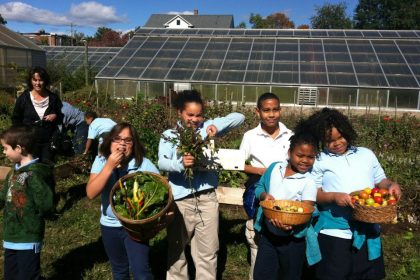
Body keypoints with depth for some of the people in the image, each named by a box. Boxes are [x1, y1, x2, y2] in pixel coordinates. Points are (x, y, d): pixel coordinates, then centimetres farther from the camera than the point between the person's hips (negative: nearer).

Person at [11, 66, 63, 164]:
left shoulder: (53, 97, 3)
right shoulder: (24, 98, 0)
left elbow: (63, 117, 11)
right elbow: (16, 118, 7)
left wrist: (55, 116, -11)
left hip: (49, 141, 1)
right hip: (30, 141, -1)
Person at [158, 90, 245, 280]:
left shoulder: (206, 128, 5)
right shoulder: (169, 135, 2)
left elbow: (239, 118, 1)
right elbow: (162, 163, -14)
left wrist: (216, 126, -16)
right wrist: (180, 164, -35)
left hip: (207, 198, 1)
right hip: (180, 200, -1)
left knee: (208, 252, 12)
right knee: (176, 250, 15)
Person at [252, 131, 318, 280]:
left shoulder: (309, 182, -13)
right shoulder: (275, 167, 0)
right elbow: (259, 186, 10)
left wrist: (291, 223, -39)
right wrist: (264, 195, -13)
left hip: (292, 238, -3)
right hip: (267, 233, 4)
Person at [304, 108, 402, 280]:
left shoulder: (366, 154, 9)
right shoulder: (319, 161, -1)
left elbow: (381, 181, 16)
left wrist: (392, 185, -6)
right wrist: (334, 196, -22)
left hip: (368, 231, 4)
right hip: (335, 233, -3)